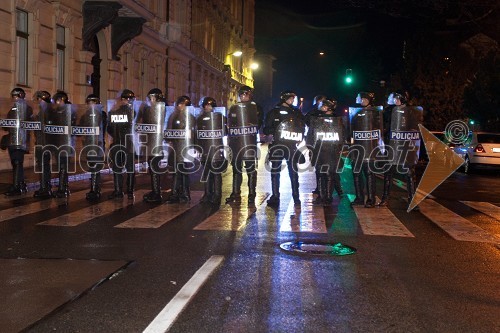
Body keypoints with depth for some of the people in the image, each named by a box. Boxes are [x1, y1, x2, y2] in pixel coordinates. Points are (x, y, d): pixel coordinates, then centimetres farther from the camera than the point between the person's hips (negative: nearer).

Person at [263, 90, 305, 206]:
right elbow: (266, 129, 1)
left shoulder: (297, 112, 12)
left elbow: (302, 127, 16)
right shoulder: (274, 112, 5)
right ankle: (275, 196, 7)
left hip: (292, 145, 2)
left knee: (293, 171, 2)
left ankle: (296, 197, 7)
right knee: (275, 171, 0)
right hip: (277, 145, -1)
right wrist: (276, 130, -17)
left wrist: (299, 137, -3)